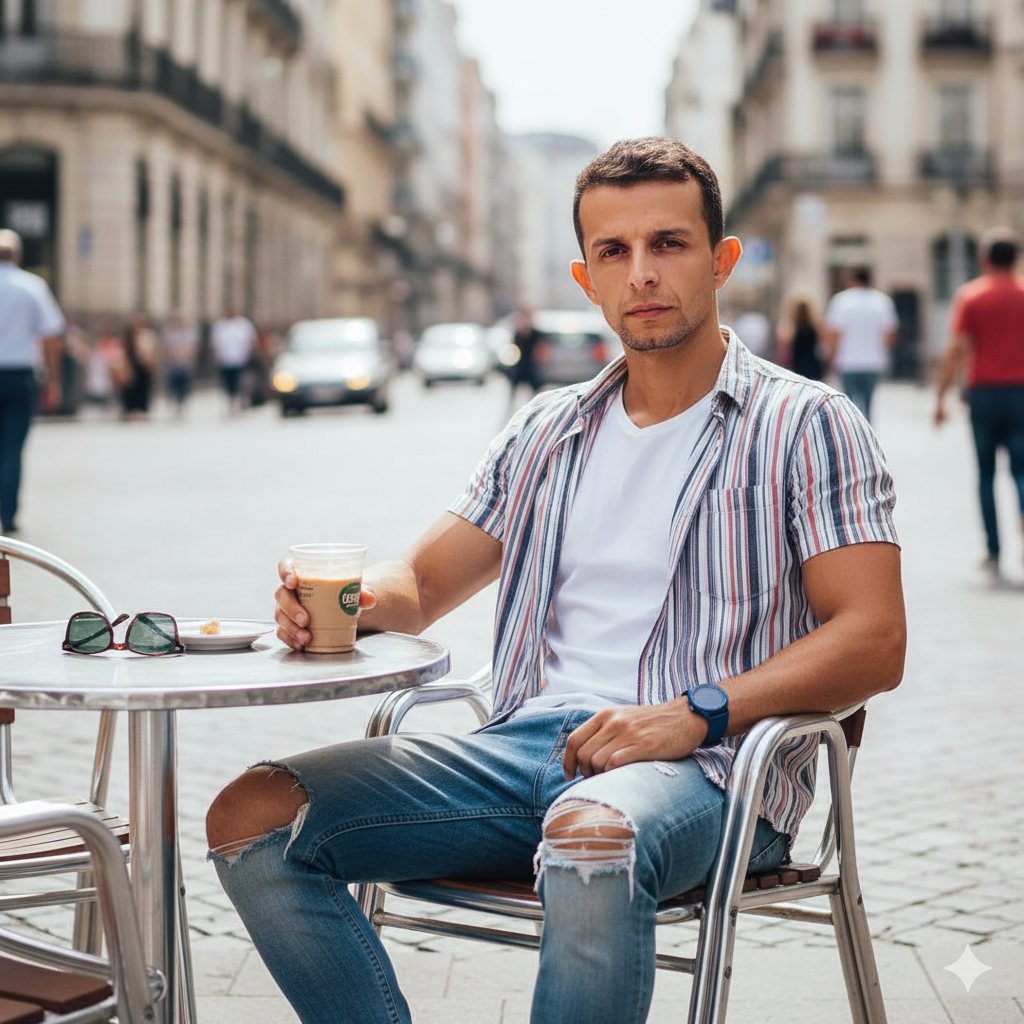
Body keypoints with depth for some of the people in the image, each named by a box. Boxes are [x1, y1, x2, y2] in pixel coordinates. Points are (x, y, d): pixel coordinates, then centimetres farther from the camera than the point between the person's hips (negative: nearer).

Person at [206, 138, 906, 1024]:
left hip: (705, 768, -5)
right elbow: (420, 584, 23)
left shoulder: (805, 426, 4)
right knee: (253, 819, -13)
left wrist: (695, 715, -19)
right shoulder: (546, 434, 20)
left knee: (592, 839, -41)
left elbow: (874, 641, -6)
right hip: (527, 743, 5)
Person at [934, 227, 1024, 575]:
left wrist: (941, 396, -1)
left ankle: (993, 552, 7)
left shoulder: (970, 295, 0)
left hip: (984, 390, -1)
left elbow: (957, 351, -6)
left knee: (986, 472, 8)